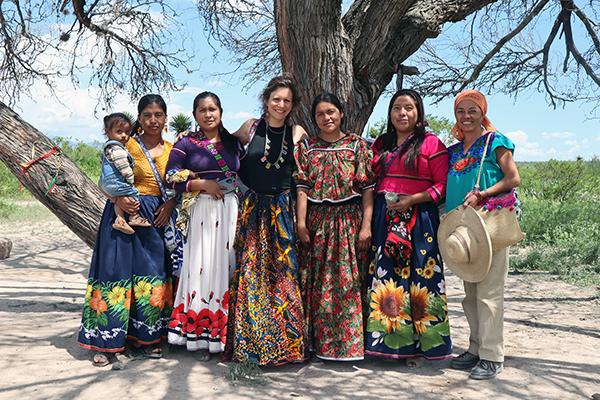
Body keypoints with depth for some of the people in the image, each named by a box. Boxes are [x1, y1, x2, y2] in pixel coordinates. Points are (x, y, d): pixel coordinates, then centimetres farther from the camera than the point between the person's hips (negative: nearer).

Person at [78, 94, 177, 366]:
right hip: (125, 215, -3)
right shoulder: (127, 146, 0)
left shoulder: (172, 149, 10)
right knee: (118, 272, -4)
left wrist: (170, 205, -6)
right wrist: (118, 198, -19)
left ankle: (148, 337, 17)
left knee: (154, 276, 5)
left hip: (158, 219, 4)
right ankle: (107, 340, 3)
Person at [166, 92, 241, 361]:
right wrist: (203, 184, -13)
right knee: (202, 269, -5)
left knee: (228, 267, 2)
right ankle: (200, 337, 3)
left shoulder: (233, 143, 15)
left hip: (231, 213, 3)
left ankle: (226, 334, 10)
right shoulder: (186, 143, 5)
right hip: (202, 214, -3)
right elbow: (172, 177, -2)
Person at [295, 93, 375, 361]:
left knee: (348, 282, -2)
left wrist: (366, 225, -9)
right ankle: (317, 340, 16)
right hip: (316, 221, 2)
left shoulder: (357, 145, 4)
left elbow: (368, 188, -2)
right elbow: (302, 187, 2)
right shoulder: (306, 148, 9)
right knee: (316, 283, 5)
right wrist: (301, 222, -7)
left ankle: (348, 342, 8)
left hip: (349, 221, -2)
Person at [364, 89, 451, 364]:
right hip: (384, 219, 5)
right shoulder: (381, 145, 17)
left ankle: (416, 345, 5)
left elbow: (442, 185, -5)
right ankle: (386, 338, 12)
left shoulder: (431, 143, 1)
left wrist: (411, 200, -14)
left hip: (418, 220, -5)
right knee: (384, 277, 3)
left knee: (417, 279, -4)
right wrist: (379, 201, 7)